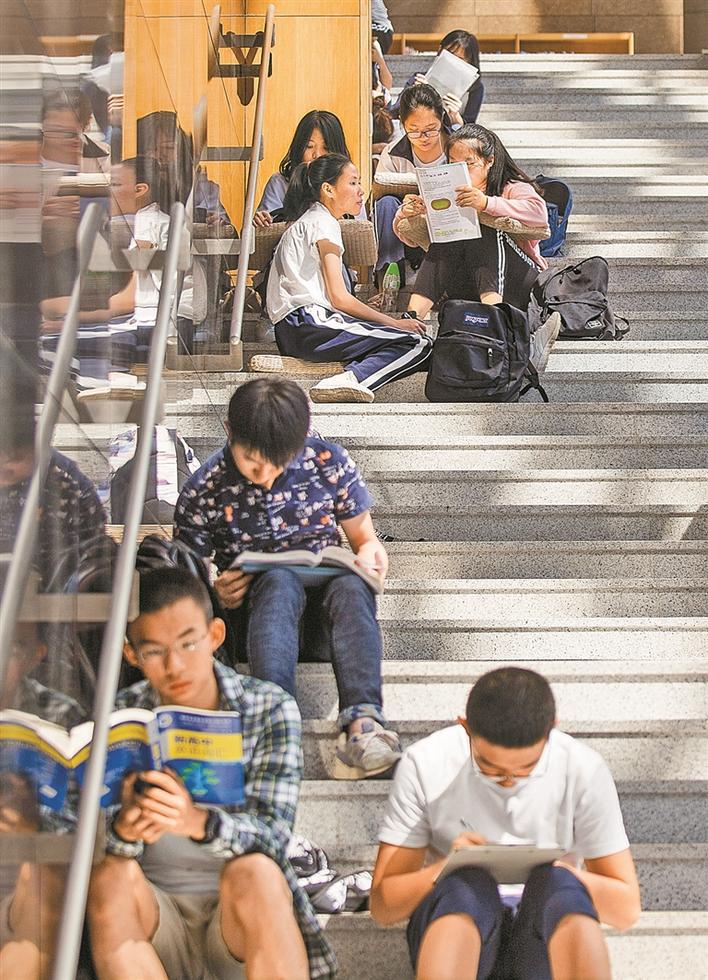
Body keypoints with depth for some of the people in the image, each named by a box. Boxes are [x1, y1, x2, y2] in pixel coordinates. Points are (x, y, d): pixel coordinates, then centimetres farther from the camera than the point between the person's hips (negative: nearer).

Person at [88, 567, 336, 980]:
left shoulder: (270, 708, -2)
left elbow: (272, 832, -15)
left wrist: (199, 823, -38)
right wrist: (124, 827, -35)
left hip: (242, 914, -1)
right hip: (154, 919, 1)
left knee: (253, 872, -32)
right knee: (110, 874, -28)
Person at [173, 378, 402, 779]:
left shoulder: (330, 463, 0)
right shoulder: (203, 492, -2)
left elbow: (362, 535, 11)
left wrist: (370, 551, -13)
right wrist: (215, 594, -17)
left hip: (324, 610, 1)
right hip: (256, 611, -1)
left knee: (351, 585, -34)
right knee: (279, 580, -37)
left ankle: (362, 720, -56)